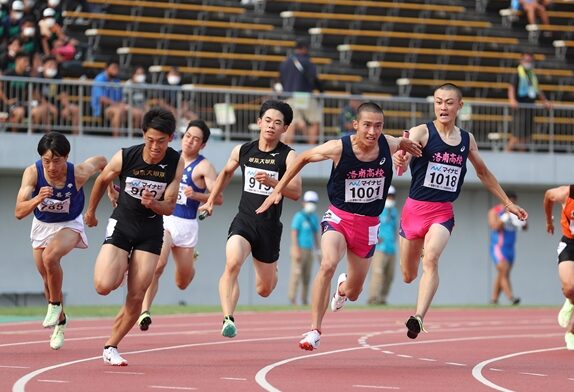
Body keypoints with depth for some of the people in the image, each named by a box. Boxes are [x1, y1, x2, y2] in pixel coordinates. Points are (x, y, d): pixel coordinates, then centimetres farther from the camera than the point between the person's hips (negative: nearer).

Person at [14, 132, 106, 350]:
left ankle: (55, 305, -9)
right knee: (48, 281, 12)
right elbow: (19, 212, -32)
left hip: (69, 225, -3)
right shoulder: (32, 173, -28)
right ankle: (60, 321, 39)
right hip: (42, 225, 3)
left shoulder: (78, 173, -29)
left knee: (50, 256, -32)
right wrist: (38, 199, -51)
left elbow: (101, 162, -6)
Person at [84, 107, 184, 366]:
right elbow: (102, 181, 5)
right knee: (104, 286, -20)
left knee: (137, 297, -4)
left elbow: (169, 208, -8)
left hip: (151, 230, 1)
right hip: (121, 224, -1)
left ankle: (111, 347, 13)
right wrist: (91, 211, 19)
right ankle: (121, 266, 17)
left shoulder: (176, 163, -13)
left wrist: (153, 204, -31)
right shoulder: (125, 157, -16)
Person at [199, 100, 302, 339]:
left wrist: (271, 182, -30)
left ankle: (272, 270, 50)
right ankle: (228, 319, -36)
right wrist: (211, 201, 27)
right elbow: (226, 172, 25)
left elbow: (296, 192, -15)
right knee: (232, 264, -31)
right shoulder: (242, 151, 3)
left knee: (264, 290, 13)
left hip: (270, 227, -1)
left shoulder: (288, 156, -6)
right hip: (244, 221, 1)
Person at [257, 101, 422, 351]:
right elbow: (303, 158, 0)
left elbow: (404, 143, 17)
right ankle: (315, 330, -25)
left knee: (353, 293, 14)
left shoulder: (388, 145, -11)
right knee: (328, 265, -32)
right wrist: (278, 190, -1)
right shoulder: (338, 148, -18)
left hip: (368, 225, 3)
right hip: (339, 217, -3)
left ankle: (343, 287, 54)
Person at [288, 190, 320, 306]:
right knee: (296, 274, -12)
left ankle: (305, 301, 8)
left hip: (309, 251, 7)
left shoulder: (314, 218, 13)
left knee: (307, 277, 6)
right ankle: (292, 300, -14)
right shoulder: (299, 216, -9)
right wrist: (296, 250, -22)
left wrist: (318, 251, 14)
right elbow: (294, 234, -14)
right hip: (299, 249, -7)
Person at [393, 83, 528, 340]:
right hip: (415, 208, -1)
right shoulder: (422, 132, -8)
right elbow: (407, 149, -31)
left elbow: (483, 173, 22)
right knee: (408, 276, 12)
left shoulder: (467, 140, 5)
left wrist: (508, 203, 24)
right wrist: (400, 160, -56)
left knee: (431, 259, -27)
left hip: (443, 212, 1)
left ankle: (418, 318, -34)